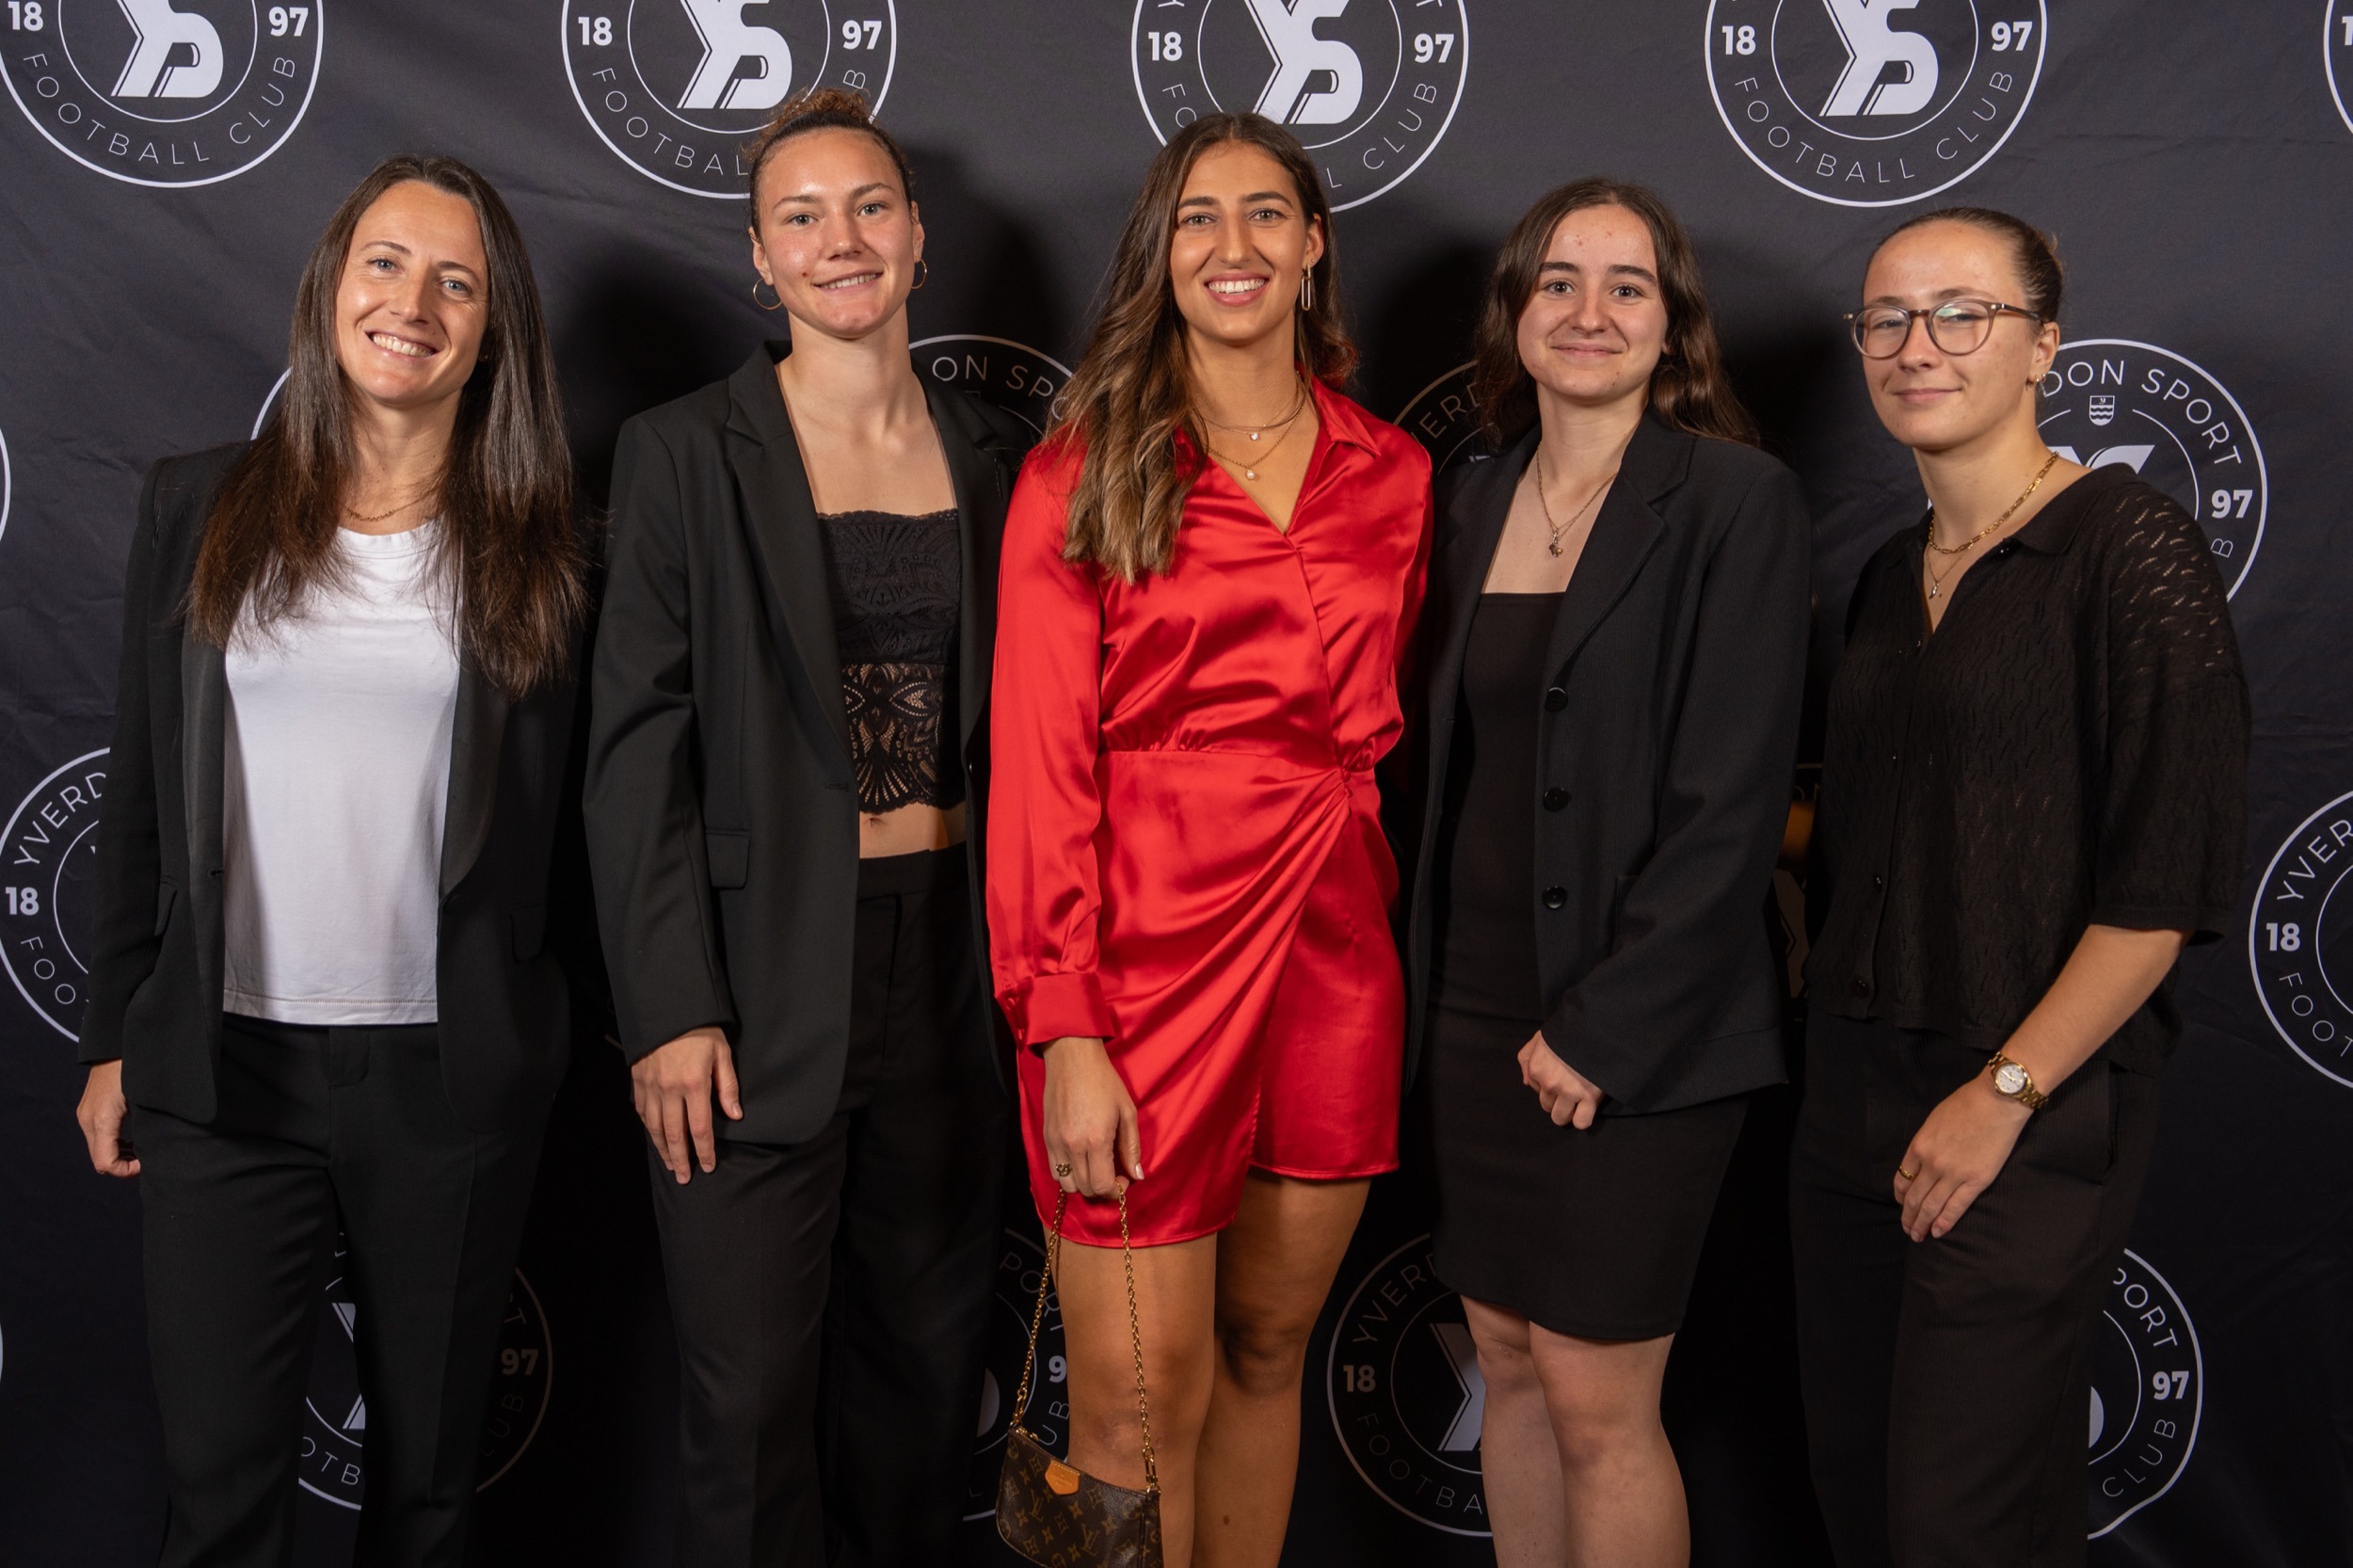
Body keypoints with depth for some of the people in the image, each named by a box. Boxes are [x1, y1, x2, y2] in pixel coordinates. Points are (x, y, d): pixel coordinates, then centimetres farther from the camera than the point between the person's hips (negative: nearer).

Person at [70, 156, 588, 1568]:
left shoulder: (538, 549, 2)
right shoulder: (200, 509, 5)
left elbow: (558, 816, 4)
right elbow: (140, 793, 8)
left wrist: (578, 1045, 1)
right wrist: (117, 1040, 8)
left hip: (454, 1077, 0)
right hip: (223, 1065, 1)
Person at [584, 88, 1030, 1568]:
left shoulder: (993, 452, 7)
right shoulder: (686, 451, -3)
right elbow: (637, 743, -6)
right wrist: (668, 1010, -11)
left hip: (953, 958, 4)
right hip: (764, 973, -3)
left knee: (927, 1347, 15)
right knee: (752, 1380, 6)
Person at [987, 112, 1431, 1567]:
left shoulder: (1392, 475, 10)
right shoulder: (1082, 474, -1)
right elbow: (1040, 763, -7)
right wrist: (1065, 1032, -13)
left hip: (1334, 956, 4)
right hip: (1149, 948, -3)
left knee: (1269, 1345, 15)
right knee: (1141, 1398, 0)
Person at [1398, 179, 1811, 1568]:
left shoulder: (1739, 501, -9)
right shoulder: (1476, 500, 10)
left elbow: (1731, 805, -14)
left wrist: (1604, 1030, -16)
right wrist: (1434, 982, 7)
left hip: (1641, 1034, -6)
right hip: (1477, 1008, 6)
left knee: (1597, 1401, 1)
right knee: (1510, 1363, 16)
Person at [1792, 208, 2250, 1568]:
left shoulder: (2130, 548, -11)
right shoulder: (1895, 577, 12)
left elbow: (2172, 869, -16)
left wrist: (2007, 1094, -16)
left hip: (2034, 1109, -7)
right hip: (1857, 1081, 7)